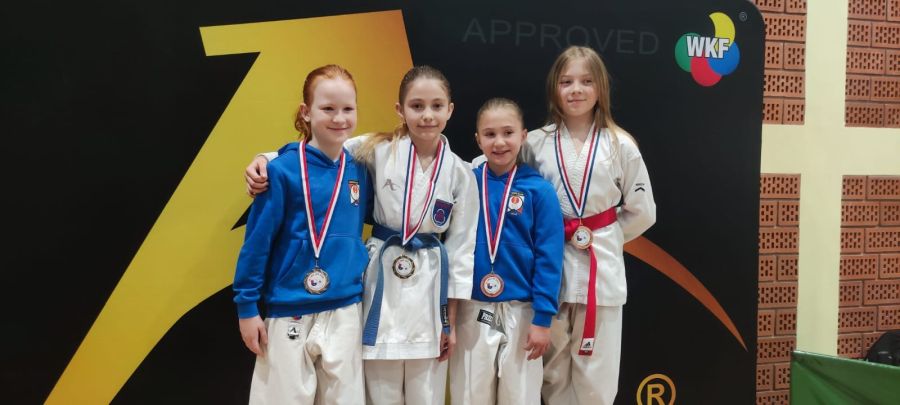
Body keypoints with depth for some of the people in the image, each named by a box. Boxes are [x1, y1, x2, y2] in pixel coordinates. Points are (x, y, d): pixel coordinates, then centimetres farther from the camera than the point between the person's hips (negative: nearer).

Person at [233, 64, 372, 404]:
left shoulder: (358, 172, 3)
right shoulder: (283, 170, -12)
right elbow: (257, 241, -9)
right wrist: (247, 306, -8)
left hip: (345, 314, 5)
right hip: (289, 315, -4)